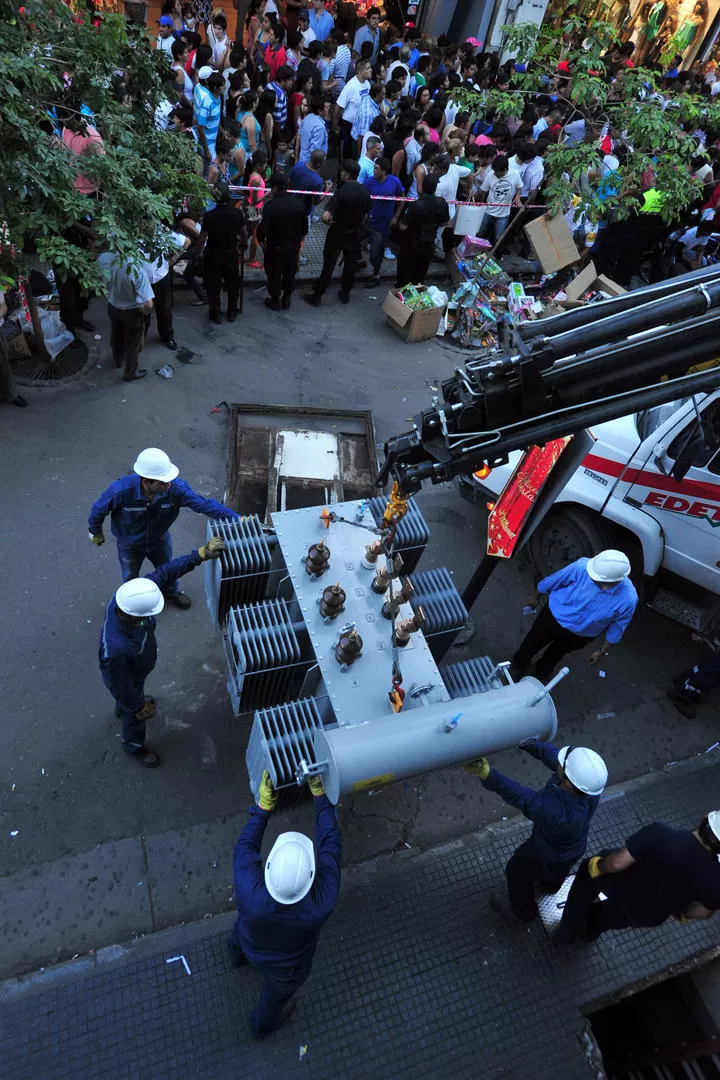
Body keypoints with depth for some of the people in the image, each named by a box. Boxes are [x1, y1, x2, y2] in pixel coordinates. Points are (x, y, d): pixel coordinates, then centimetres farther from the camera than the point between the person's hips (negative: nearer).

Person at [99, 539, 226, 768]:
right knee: (135, 716, 26)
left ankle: (122, 710, 73)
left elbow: (165, 572, -25)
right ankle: (134, 746, 59)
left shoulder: (126, 598, -34)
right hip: (127, 679, -6)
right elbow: (120, 686, -30)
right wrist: (139, 708, -12)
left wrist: (201, 554, -31)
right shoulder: (116, 649, -50)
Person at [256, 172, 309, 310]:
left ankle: (275, 301, 29)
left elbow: (262, 229, -24)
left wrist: (261, 240, -4)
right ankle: (286, 300, 35)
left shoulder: (271, 205, -23)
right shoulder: (299, 203, -9)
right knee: (290, 273, 21)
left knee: (274, 275, 15)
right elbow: (305, 228, 1)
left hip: (275, 247, -4)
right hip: (294, 246, 4)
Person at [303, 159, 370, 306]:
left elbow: (326, 216, -32)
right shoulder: (365, 191, -7)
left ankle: (317, 295, 15)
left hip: (337, 233, -4)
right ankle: (345, 294, 32)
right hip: (354, 234, 5)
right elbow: (367, 215, 5)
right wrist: (359, 230, 16)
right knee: (350, 264, 18)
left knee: (328, 265, 6)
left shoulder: (341, 192, -24)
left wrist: (329, 222, -11)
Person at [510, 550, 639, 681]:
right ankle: (519, 664, 58)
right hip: (554, 616, 0)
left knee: (556, 653, 28)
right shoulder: (581, 567, -37)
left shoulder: (628, 599, -34)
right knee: (533, 642, 25)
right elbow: (552, 581, -16)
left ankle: (542, 671, 62)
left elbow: (616, 628, -13)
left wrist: (603, 651, 0)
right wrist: (535, 598, 1)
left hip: (581, 635, 0)